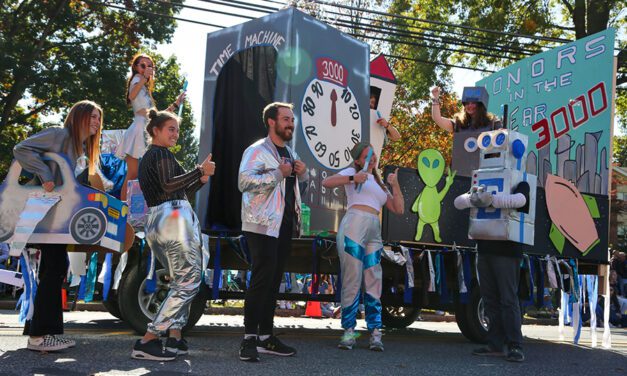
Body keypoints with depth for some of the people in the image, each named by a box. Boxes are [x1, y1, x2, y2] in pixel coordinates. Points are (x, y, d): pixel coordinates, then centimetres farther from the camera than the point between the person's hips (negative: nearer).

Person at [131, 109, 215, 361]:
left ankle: (175, 339, 10)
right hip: (174, 219, -10)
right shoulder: (162, 154, -4)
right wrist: (200, 170, -20)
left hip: (154, 223, 10)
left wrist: (200, 181, 16)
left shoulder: (146, 158, 25)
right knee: (188, 282, -9)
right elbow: (169, 185, -21)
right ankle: (146, 343, -13)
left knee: (179, 281, 17)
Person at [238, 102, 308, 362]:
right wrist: (278, 174, -23)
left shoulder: (290, 153, 19)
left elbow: (298, 182, 29)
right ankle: (249, 338, -5)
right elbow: (244, 182, -21)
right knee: (261, 280, -11)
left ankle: (265, 337, 16)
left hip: (285, 224, 8)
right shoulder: (257, 151, -8)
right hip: (263, 225, -8)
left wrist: (302, 172, 7)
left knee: (273, 281, 10)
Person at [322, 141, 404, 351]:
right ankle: (349, 330, -2)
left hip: (374, 233, 6)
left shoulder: (379, 183, 30)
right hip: (354, 226, -6)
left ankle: (375, 333, 3)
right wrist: (353, 179, -14)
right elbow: (326, 183, -4)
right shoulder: (352, 172, 13)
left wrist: (394, 184, 14)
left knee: (373, 283, 1)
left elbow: (399, 209, 22)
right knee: (352, 280, -7)